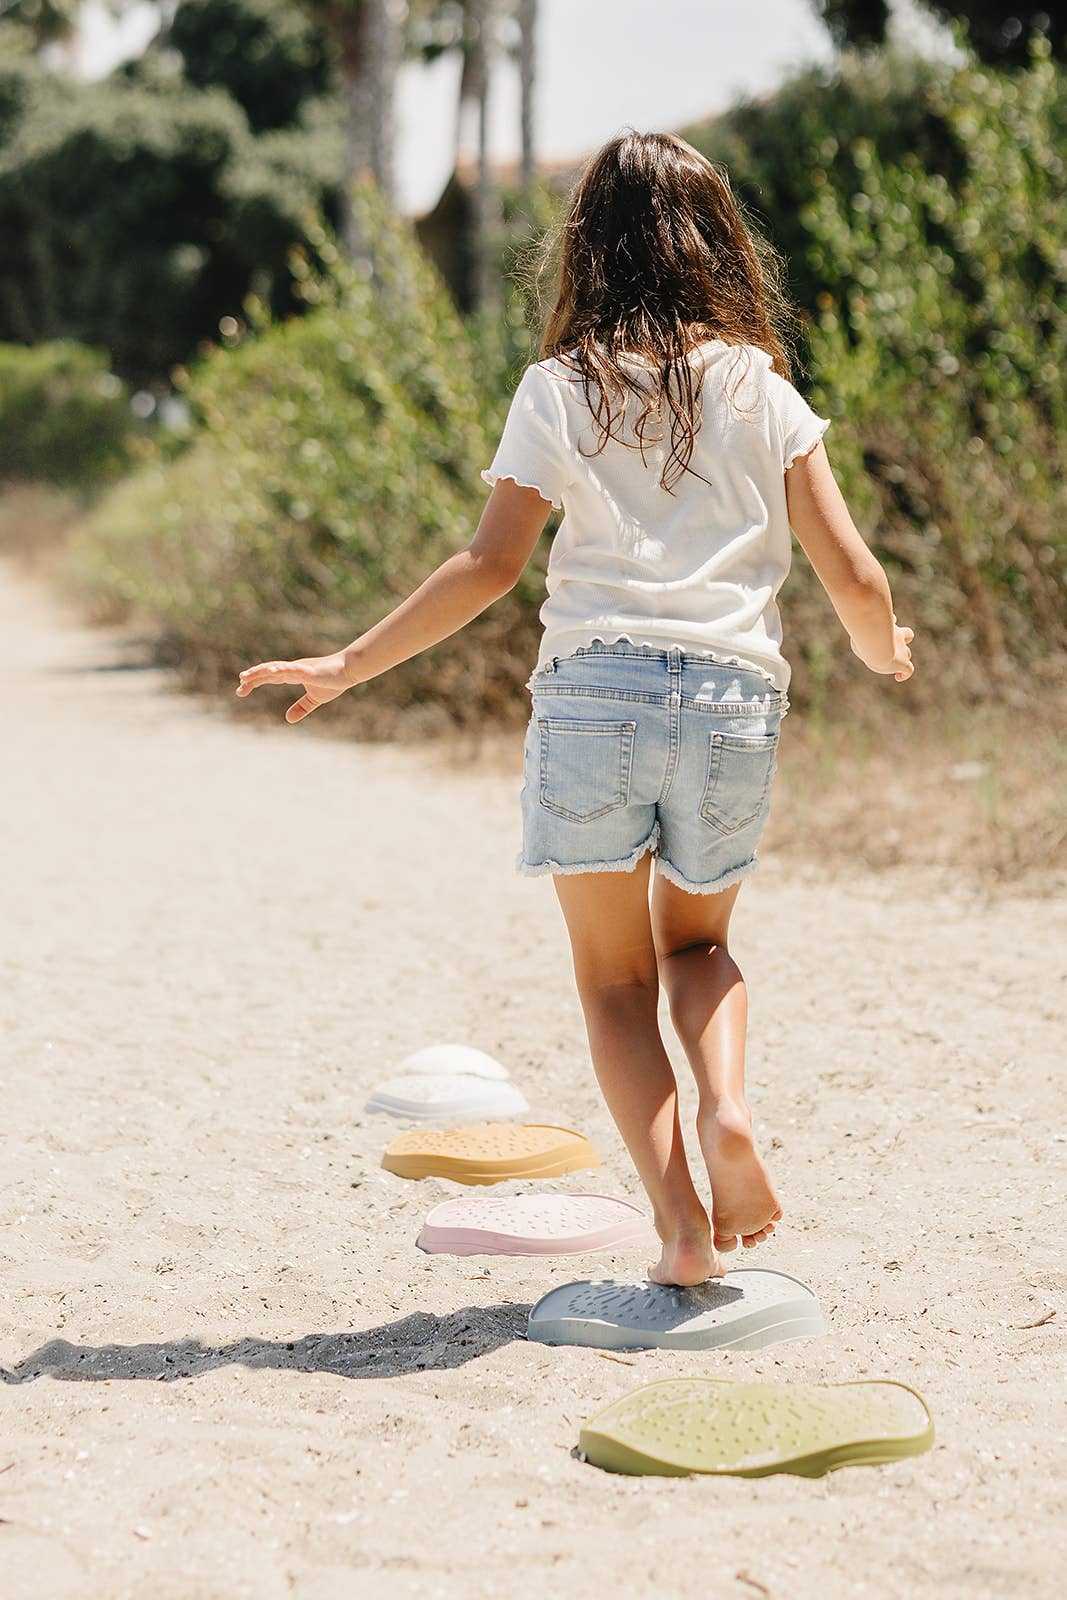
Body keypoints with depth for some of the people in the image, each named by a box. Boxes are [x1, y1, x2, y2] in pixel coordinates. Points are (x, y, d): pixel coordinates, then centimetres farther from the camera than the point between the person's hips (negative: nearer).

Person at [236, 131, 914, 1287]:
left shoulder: (562, 387, 2)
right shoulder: (760, 386, 7)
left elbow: (491, 565, -6)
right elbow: (852, 576, 4)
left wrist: (349, 666, 2)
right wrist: (886, 653, 25)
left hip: (593, 691, -2)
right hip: (735, 702, 2)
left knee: (614, 975, 12)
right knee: (696, 940, 24)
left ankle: (679, 1220, 0)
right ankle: (727, 1112, -3)